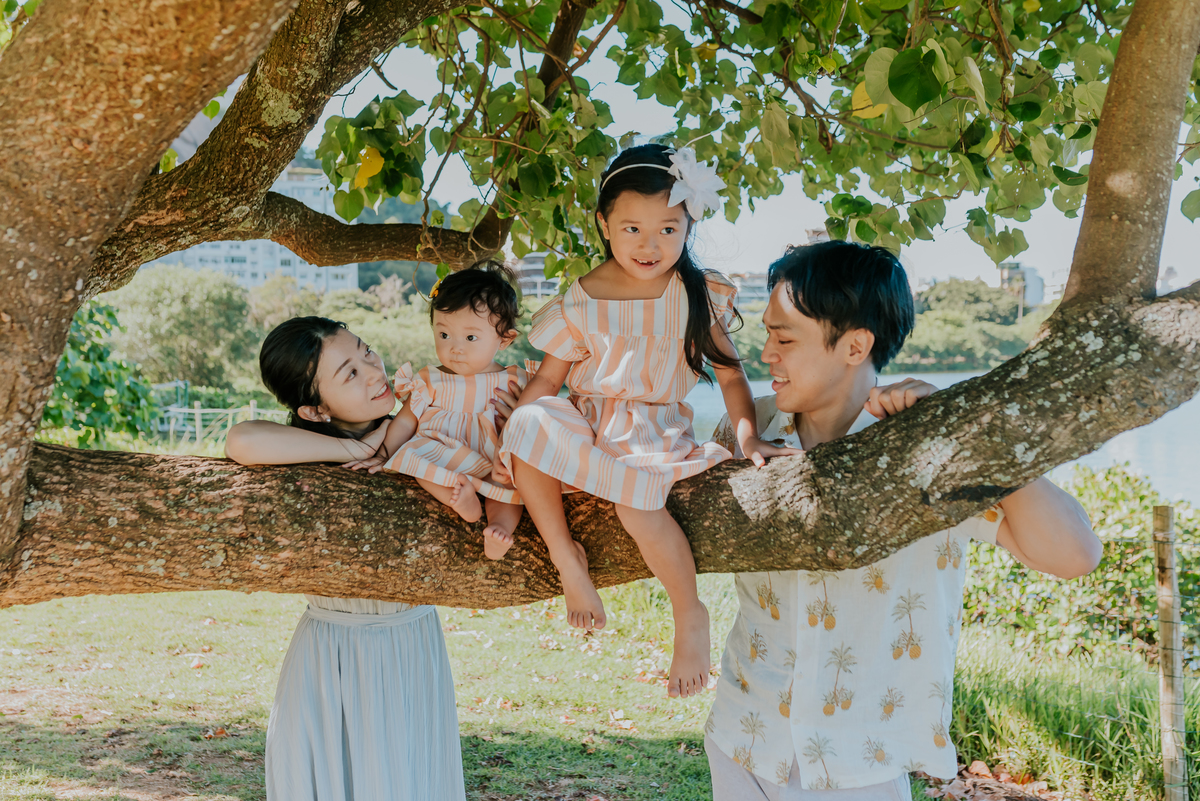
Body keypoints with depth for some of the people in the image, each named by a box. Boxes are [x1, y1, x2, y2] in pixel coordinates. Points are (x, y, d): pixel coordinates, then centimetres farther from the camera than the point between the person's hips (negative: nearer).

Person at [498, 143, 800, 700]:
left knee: (637, 507, -32)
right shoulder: (583, 302, -4)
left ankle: (689, 615, -6)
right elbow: (547, 380, 1)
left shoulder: (698, 297, -4)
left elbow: (730, 372, 2)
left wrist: (748, 436, -13)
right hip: (586, 427, 2)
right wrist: (505, 448, -7)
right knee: (528, 426, -30)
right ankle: (565, 556, -11)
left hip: (657, 433, -2)